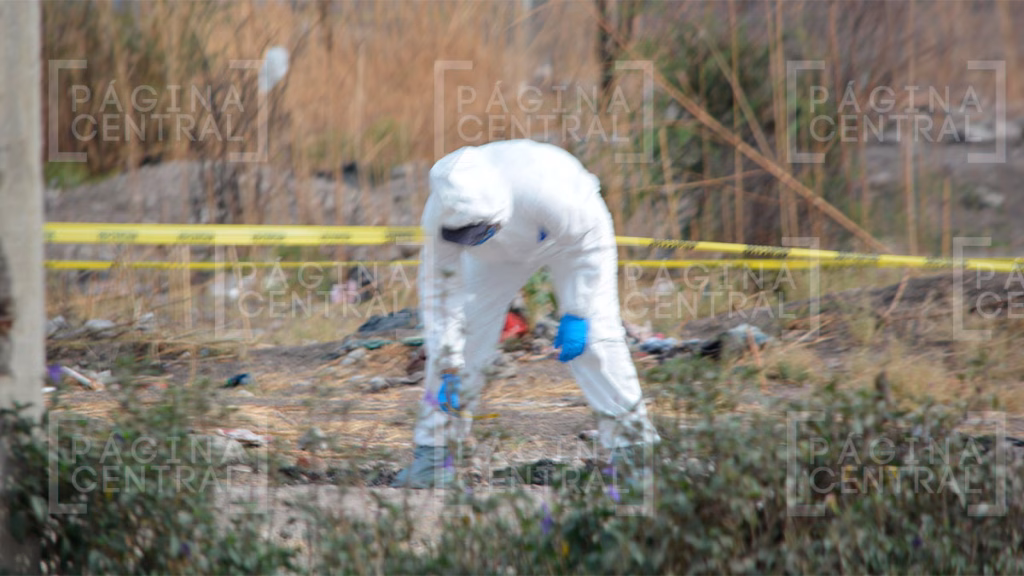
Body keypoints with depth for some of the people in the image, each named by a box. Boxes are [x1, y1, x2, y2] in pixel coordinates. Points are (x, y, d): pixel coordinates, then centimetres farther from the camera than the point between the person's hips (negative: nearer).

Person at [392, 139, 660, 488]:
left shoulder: (544, 191, -45)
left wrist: (577, 314, -25)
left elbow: (591, 239, -25)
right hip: (501, 255, 3)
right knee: (461, 339, -11)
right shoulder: (439, 217, -34)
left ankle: (632, 443, -2)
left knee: (593, 338, -16)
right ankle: (432, 452, -2)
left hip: (570, 235, -3)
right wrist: (448, 367, -22)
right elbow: (439, 289, -20)